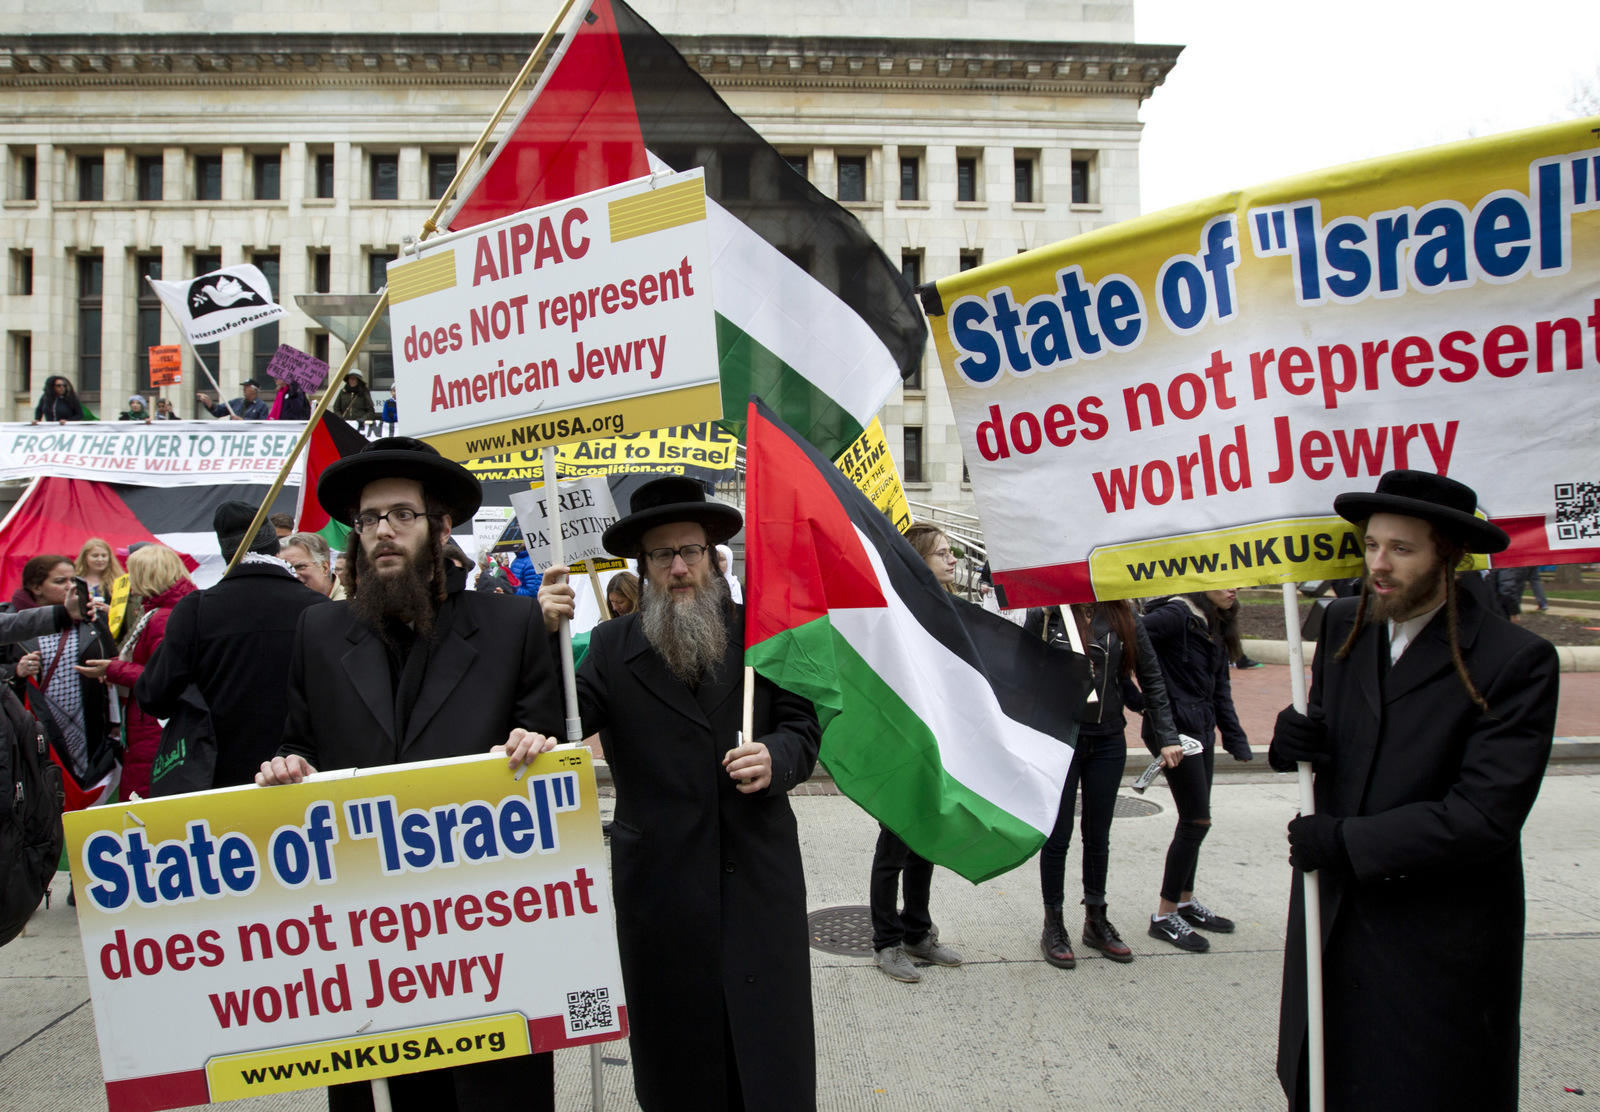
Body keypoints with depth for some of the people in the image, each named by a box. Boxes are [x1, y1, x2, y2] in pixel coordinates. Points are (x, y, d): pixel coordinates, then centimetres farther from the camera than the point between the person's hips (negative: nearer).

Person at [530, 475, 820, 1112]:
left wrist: (776, 759, -16)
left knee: (770, 1045, 11)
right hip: (661, 886, 0)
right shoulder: (612, 646, 1)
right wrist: (549, 635, -22)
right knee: (678, 1043, 14)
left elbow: (802, 725, 5)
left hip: (760, 876, 1)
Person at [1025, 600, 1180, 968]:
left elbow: (1151, 680, 5)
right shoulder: (1045, 614, -6)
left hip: (1108, 741, 3)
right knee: (1058, 836, 6)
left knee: (1098, 836, 15)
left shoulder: (1125, 619, 0)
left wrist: (1167, 737, -1)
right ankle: (1053, 926, 22)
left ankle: (1095, 921, 32)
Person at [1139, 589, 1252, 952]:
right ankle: (1164, 916, 7)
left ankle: (1185, 902, 31)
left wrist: (1236, 740, 13)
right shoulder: (1177, 615, -15)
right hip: (1173, 728, -9)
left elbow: (1220, 689, 16)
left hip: (1201, 729, 9)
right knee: (1197, 820, -5)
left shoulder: (1218, 625, 13)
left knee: (1196, 819, 16)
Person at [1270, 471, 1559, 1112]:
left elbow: (1485, 813, -21)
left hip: (1437, 945, -5)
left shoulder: (1517, 661, -15)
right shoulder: (1343, 624, 3)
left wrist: (1346, 841, -21)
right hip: (1332, 921, 5)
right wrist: (1295, 741, -10)